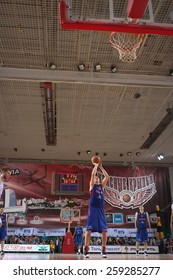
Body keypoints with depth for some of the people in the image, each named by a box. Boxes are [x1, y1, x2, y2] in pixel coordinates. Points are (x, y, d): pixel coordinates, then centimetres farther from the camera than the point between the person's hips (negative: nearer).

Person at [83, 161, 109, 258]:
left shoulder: (102, 185, 19)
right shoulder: (92, 185, 7)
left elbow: (107, 176, 11)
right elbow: (93, 174, -5)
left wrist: (101, 167, 14)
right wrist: (96, 165, 7)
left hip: (101, 209, 4)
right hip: (93, 208, -4)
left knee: (104, 230, 0)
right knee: (89, 229, -9)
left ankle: (104, 250, 8)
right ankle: (86, 250, -5)